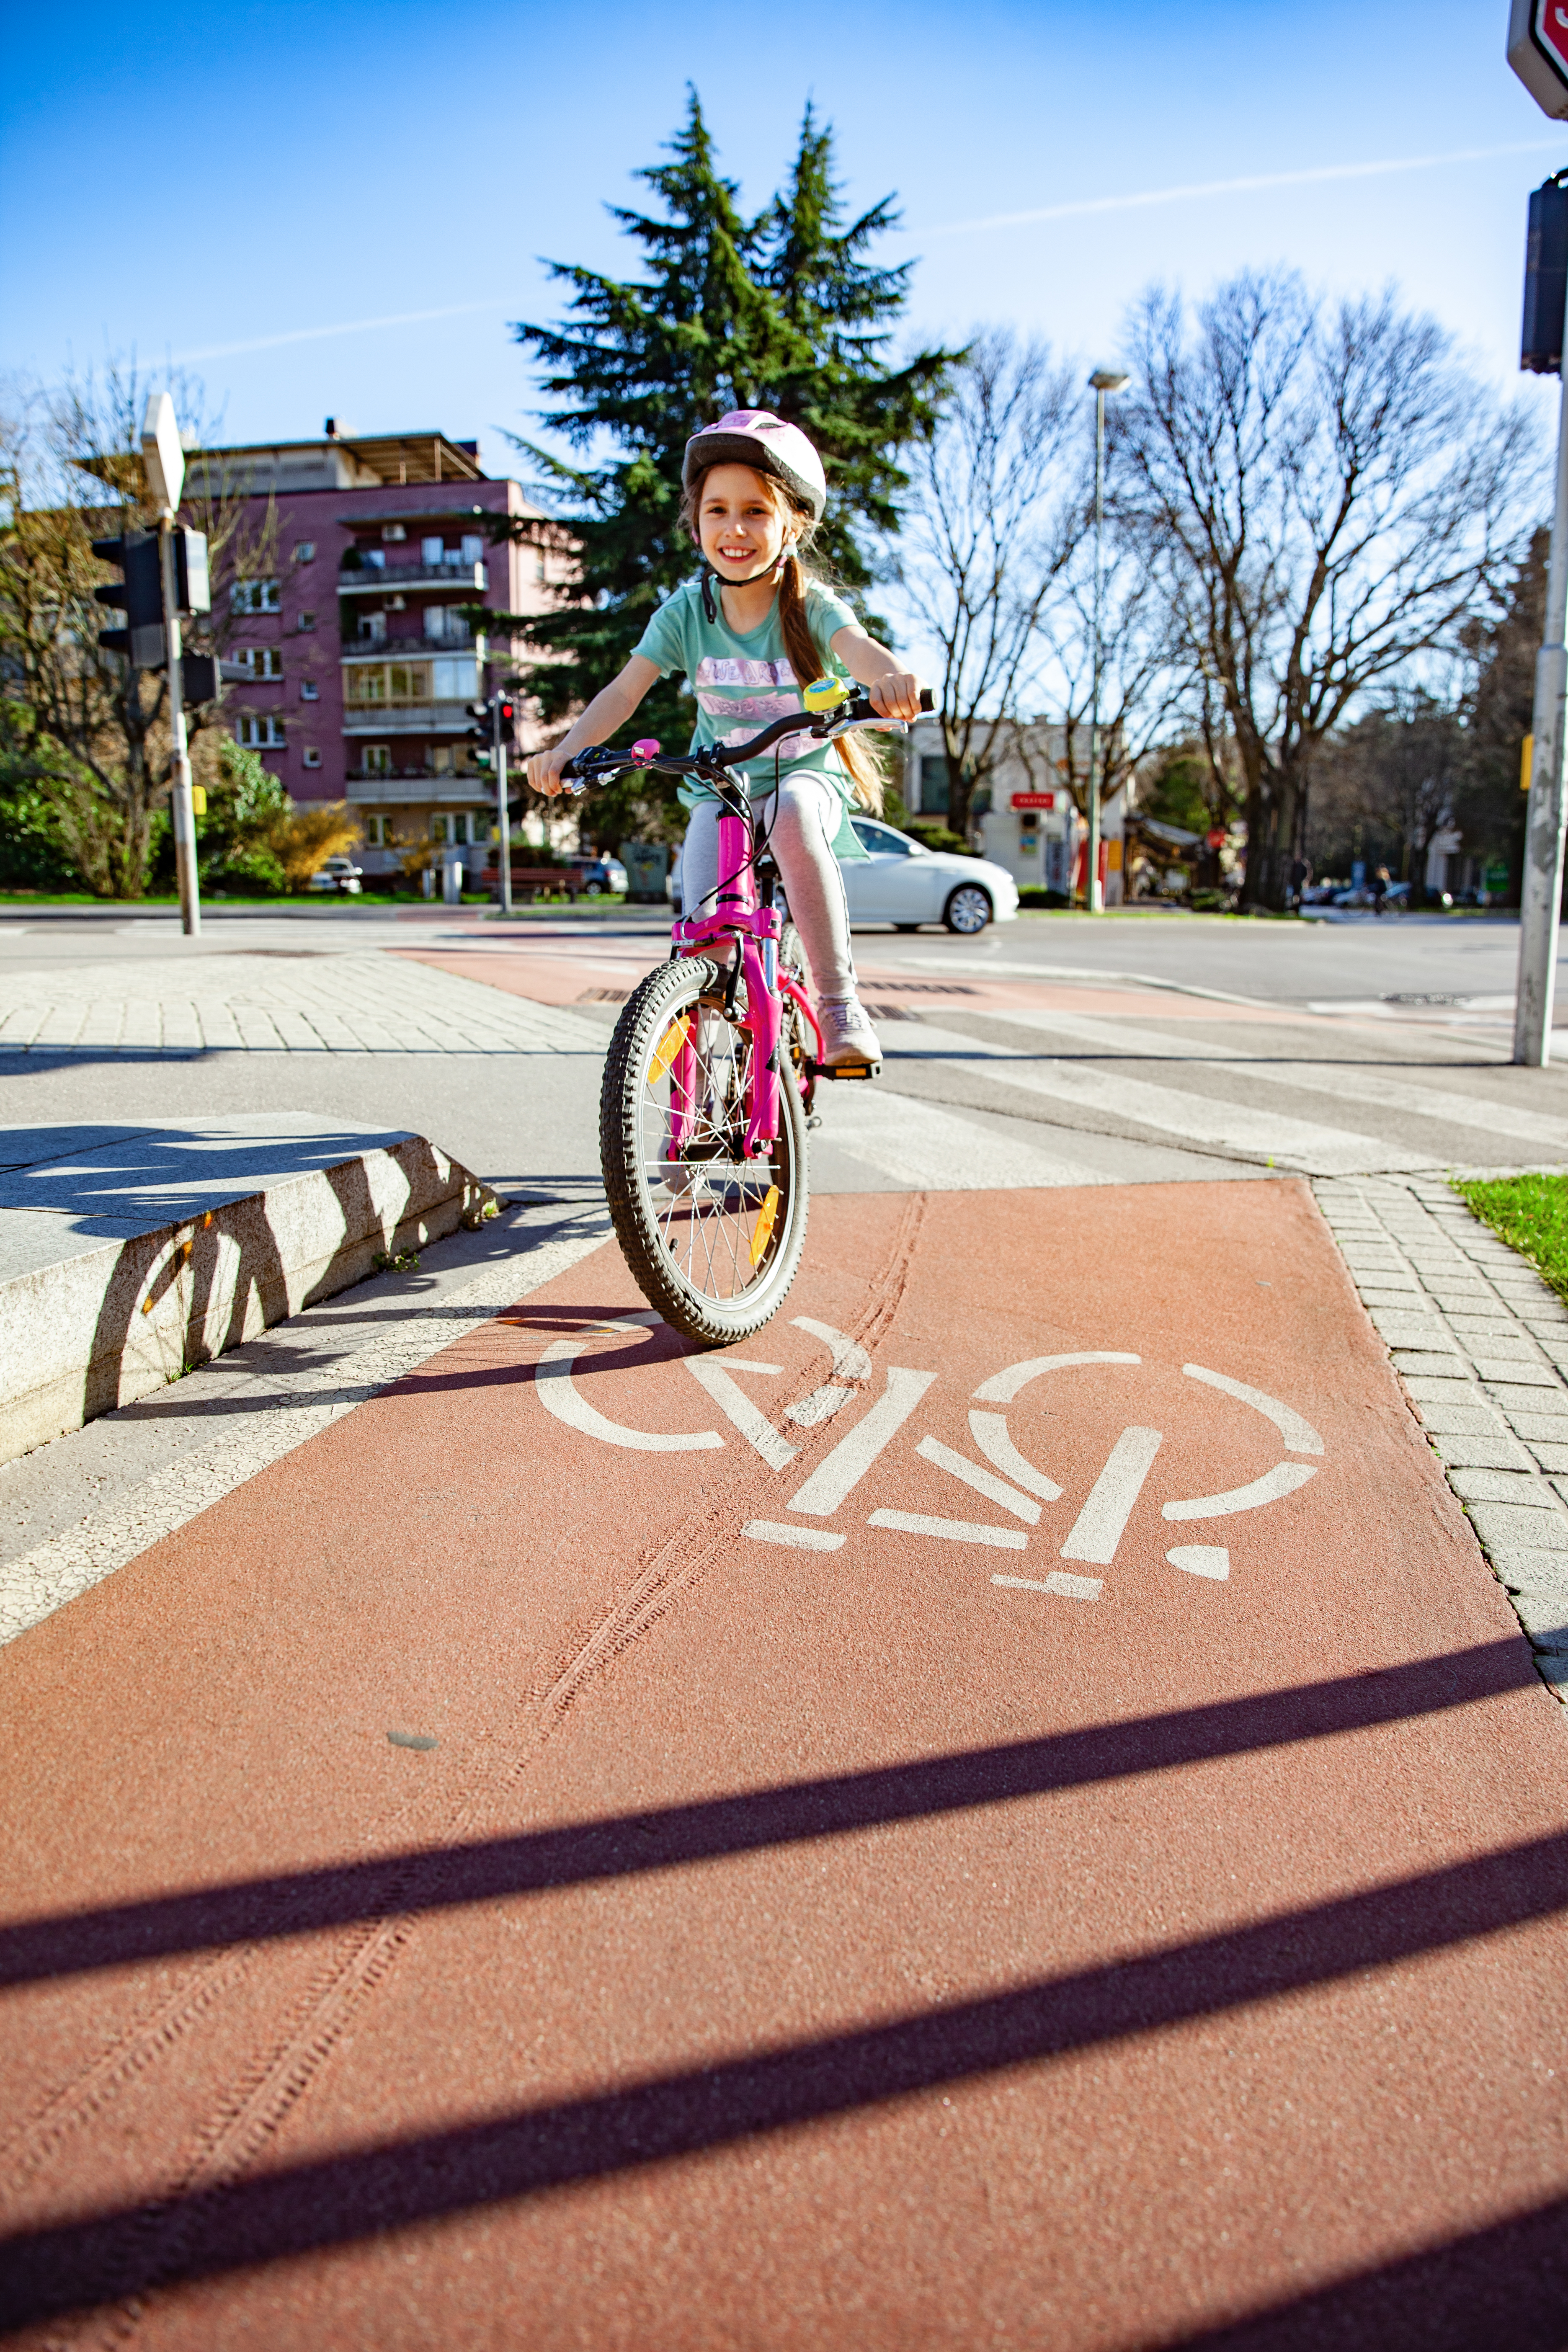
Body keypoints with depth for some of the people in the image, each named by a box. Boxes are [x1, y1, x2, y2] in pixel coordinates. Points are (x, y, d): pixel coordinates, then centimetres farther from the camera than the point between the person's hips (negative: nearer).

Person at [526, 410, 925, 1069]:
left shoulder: (811, 605, -11)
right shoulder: (686, 611, -6)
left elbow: (859, 649, -32)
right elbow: (625, 690, -12)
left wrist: (892, 677, -56)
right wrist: (566, 749, -30)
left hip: (807, 778, -1)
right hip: (720, 787, 2)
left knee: (792, 814, -39)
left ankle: (838, 999, -30)